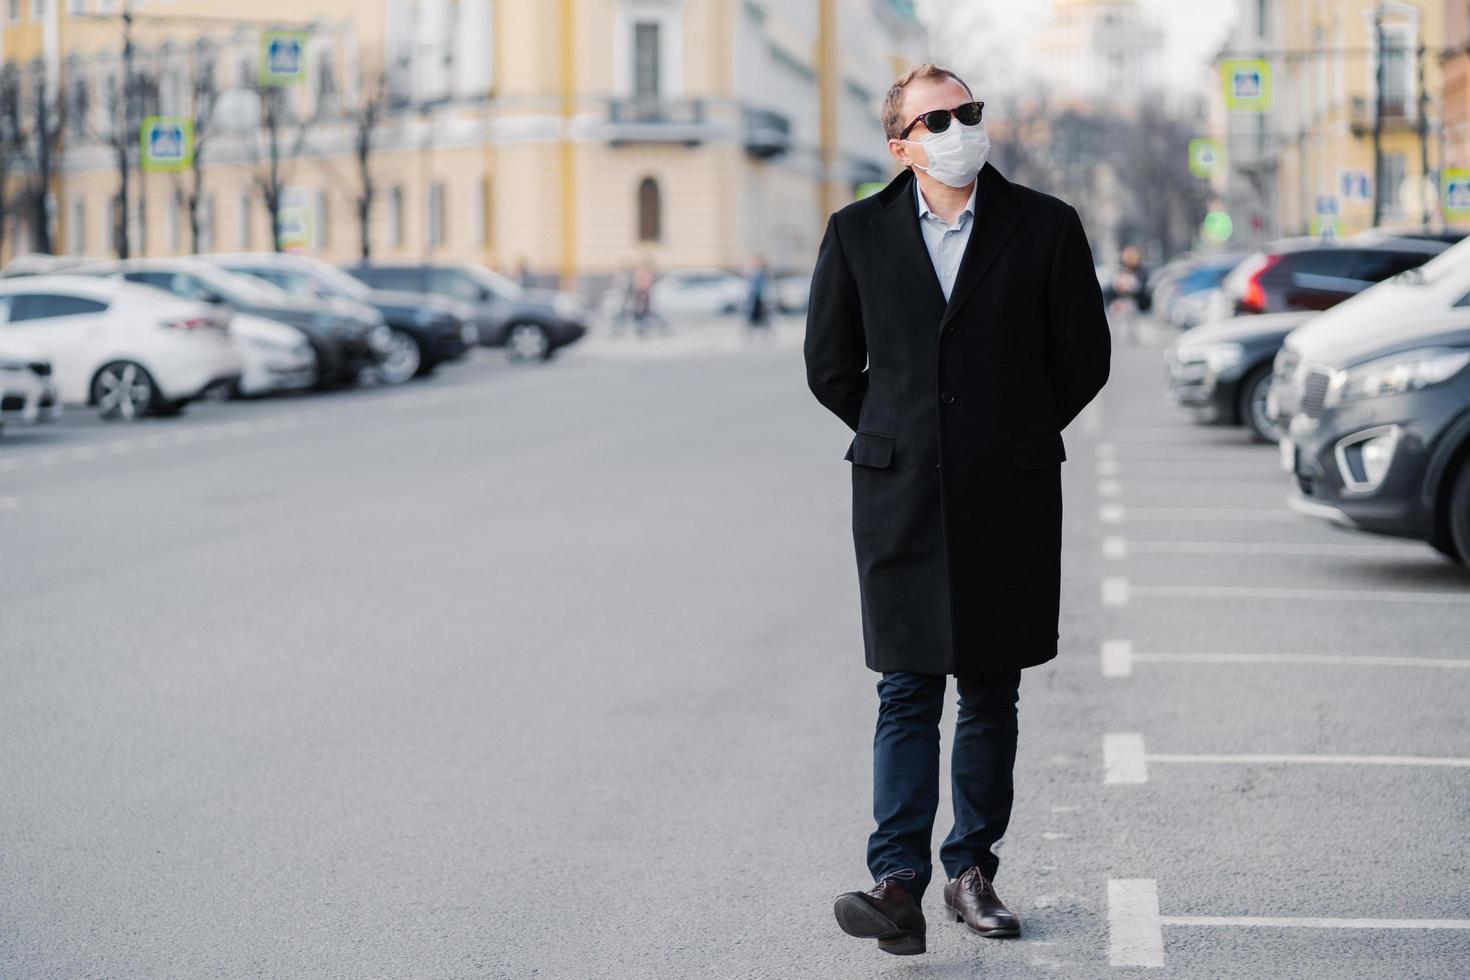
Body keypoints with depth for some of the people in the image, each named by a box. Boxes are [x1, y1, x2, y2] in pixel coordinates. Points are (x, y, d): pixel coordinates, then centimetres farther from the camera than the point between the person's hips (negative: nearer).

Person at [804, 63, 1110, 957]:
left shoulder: (1045, 227, 1)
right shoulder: (858, 233, 3)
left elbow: (1085, 356, 7)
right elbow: (830, 363, 11)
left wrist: (1017, 438, 10)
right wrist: (902, 440, 10)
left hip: (1010, 498, 1)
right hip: (902, 498, 0)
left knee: (991, 696, 8)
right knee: (909, 693, -5)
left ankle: (972, 872, 19)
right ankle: (899, 884, -9)